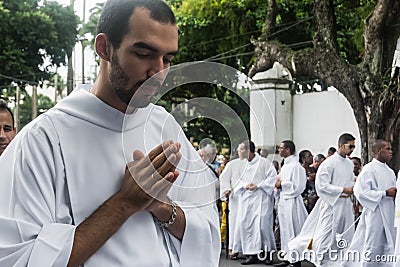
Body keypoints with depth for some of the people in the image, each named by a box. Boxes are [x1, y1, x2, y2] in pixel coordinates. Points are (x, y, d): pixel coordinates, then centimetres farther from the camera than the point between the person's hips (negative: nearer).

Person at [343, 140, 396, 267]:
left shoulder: (390, 171, 14)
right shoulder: (369, 169, -10)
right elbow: (361, 191, -19)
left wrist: (394, 193, 1)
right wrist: (385, 193, -18)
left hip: (389, 214, 8)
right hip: (375, 212, -7)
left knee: (388, 247, 10)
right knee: (373, 247, -1)